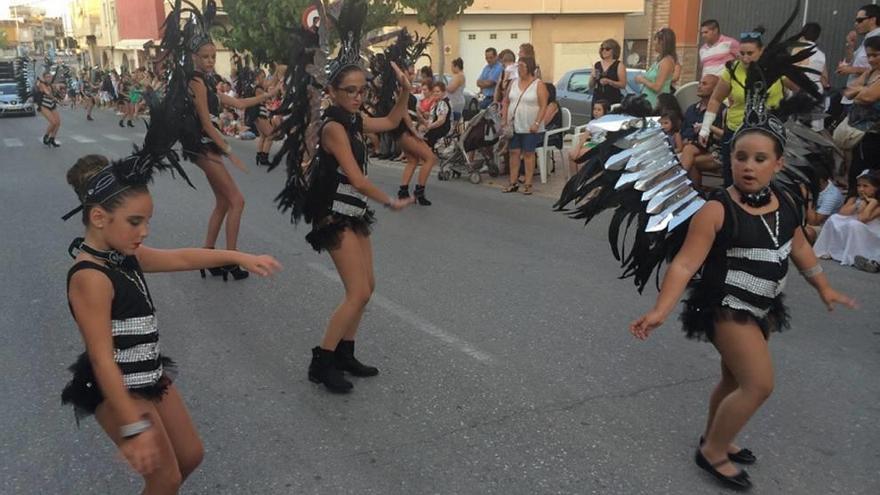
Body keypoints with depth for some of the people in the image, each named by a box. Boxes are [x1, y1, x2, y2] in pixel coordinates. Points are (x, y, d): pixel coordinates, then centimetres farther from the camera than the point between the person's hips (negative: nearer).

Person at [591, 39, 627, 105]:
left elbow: (623, 85, -6)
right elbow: (591, 85, 16)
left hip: (613, 100, -4)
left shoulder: (619, 65, 2)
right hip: (598, 99, 4)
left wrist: (609, 81, -19)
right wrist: (593, 77, -5)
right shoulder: (597, 65, 14)